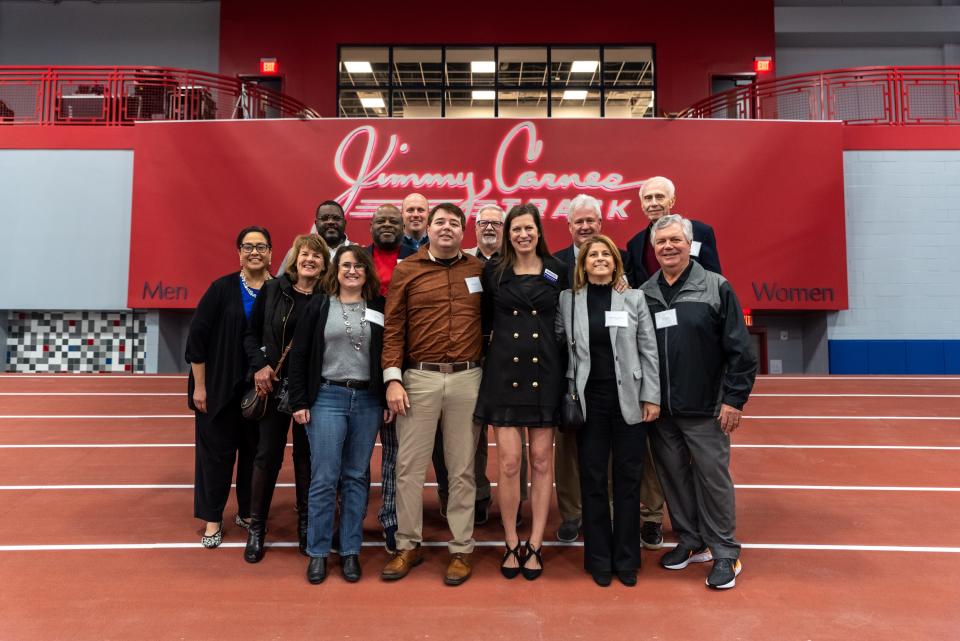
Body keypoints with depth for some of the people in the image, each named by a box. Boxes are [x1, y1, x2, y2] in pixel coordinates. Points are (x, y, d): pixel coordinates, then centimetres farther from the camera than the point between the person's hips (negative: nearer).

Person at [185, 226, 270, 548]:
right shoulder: (222, 288, -6)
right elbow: (197, 336, -6)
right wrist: (199, 385, -8)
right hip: (220, 387, -2)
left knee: (254, 450, 11)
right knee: (217, 450, 7)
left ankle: (247, 512, 29)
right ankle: (213, 518, 22)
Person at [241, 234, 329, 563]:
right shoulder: (272, 290, -1)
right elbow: (251, 334, 4)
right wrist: (259, 365, -10)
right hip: (273, 386, 0)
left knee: (306, 456, 9)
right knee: (268, 455, 6)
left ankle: (306, 524, 25)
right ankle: (256, 527, 22)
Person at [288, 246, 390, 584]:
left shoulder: (379, 308, 6)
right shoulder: (319, 306, 4)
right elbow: (299, 355, 3)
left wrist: (389, 399, 0)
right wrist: (299, 402, -3)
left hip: (368, 400, 2)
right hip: (327, 397, -1)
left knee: (356, 477, 8)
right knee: (324, 478, -1)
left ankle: (351, 551, 19)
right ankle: (318, 552, 13)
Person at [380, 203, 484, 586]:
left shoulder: (479, 271, 8)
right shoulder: (406, 271, 3)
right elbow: (393, 328, 1)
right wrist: (392, 379, -6)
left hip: (467, 379, 1)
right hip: (419, 378, -1)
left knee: (462, 468, 8)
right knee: (409, 465, 5)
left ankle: (461, 549, 20)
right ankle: (408, 546, 21)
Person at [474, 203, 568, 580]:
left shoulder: (558, 272, 6)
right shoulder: (492, 272, 6)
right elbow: (484, 320, 10)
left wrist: (566, 370, 1)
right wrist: (488, 353, 1)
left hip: (545, 374, 1)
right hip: (504, 374, 0)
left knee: (542, 461, 5)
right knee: (509, 463, -1)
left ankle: (534, 546, 17)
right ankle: (512, 545, 15)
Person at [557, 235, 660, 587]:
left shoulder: (634, 298, 3)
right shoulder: (568, 300, 3)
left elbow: (649, 350, 2)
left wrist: (652, 397, -3)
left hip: (629, 399, 0)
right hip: (588, 399, 0)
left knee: (628, 478, 7)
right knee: (593, 479, 6)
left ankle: (626, 559, 22)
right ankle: (599, 559, 21)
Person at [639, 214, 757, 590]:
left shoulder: (715, 287, -3)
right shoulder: (645, 293, 7)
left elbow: (740, 349, -5)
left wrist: (734, 399, -10)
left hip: (705, 408, -4)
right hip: (660, 408, 4)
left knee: (713, 476, 2)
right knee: (674, 475, 12)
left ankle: (725, 553, 18)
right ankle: (691, 542, 29)